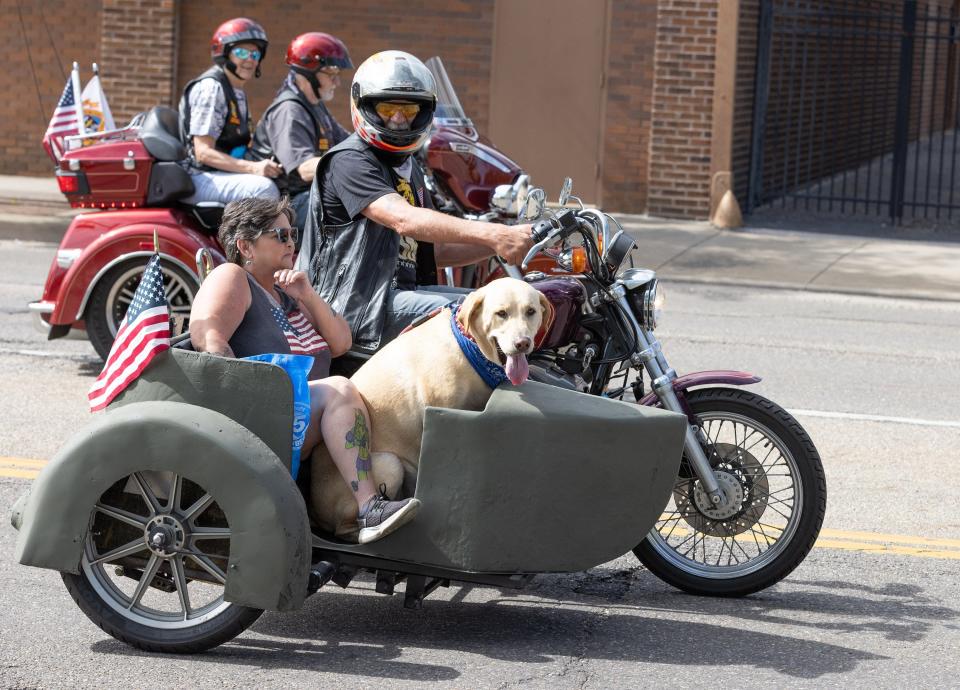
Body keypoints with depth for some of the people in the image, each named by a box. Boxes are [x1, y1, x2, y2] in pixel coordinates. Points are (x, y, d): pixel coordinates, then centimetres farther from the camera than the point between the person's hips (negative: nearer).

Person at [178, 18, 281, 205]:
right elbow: (203, 152, -19)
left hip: (223, 175, 10)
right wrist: (253, 168, -29)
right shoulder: (211, 88, -11)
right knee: (264, 188, -30)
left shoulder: (238, 94, 20)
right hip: (198, 178, -10)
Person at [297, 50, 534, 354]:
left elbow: (436, 250, 20)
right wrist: (491, 234, -31)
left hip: (403, 291, 10)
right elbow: (404, 220, -24)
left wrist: (504, 242, 4)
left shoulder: (410, 169, 23)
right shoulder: (349, 161, -9)